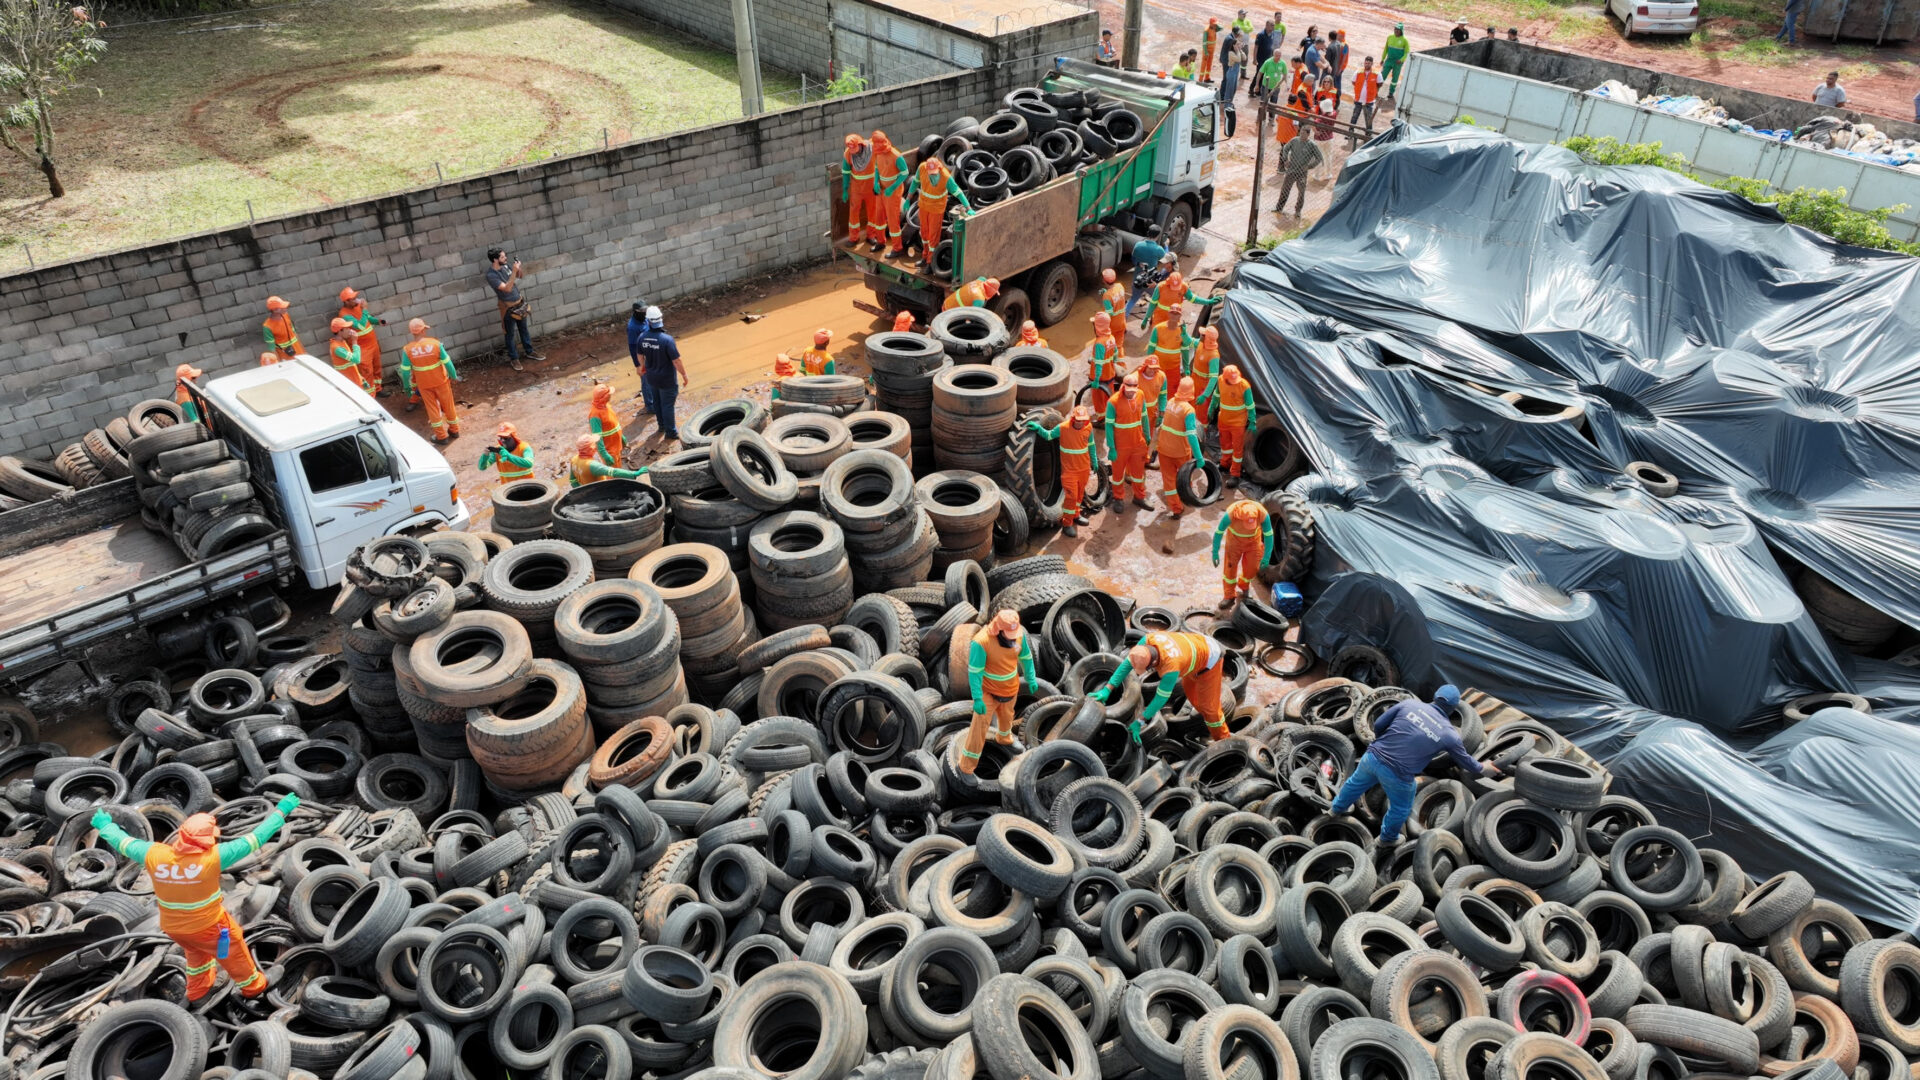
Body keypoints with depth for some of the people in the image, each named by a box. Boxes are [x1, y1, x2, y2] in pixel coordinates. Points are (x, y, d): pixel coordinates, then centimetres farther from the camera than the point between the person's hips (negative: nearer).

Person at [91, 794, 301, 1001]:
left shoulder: (154, 855, -22)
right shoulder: (212, 857, -32)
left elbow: (124, 843, -3)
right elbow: (254, 839, -27)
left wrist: (106, 826, 15)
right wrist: (281, 811, -19)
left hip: (173, 927, 5)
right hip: (208, 926, -4)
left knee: (196, 950, 35)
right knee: (234, 951, 23)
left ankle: (197, 990, 55)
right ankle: (252, 985, 43)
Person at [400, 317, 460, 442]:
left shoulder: (407, 349, -16)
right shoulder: (435, 343, -20)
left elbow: (405, 371, -9)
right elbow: (447, 362, -13)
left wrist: (407, 385, 6)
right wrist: (454, 376, 2)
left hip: (423, 385, 1)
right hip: (441, 381, 0)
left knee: (432, 408, 15)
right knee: (448, 405, 18)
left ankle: (441, 435, 22)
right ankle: (454, 430, 34)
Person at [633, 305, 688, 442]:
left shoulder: (642, 337, -11)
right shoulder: (667, 339, -29)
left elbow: (640, 354, 7)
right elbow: (676, 361, -24)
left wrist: (643, 366, 28)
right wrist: (684, 375, -10)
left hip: (651, 376, 6)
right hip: (666, 379, -5)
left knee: (657, 401, 23)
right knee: (668, 405, 8)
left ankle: (662, 425, 41)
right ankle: (671, 432, 19)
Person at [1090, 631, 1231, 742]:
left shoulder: (1171, 667, -44)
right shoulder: (1148, 640, -27)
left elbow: (1161, 697, -32)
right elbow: (1126, 664, -19)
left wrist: (1139, 722, -25)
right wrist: (1107, 690, -24)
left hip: (1208, 661, -7)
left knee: (1208, 705, 5)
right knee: (1188, 687, 28)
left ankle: (1222, 740, 27)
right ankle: (1202, 710, 55)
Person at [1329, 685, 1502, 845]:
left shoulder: (1410, 704, -3)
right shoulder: (1449, 734, -5)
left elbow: (1378, 724, 0)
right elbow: (1465, 760, 13)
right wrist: (1483, 769, 34)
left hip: (1373, 757, 3)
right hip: (1398, 775, -3)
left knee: (1356, 783, 34)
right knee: (1401, 809, 28)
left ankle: (1338, 807, 60)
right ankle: (1388, 837, 52)